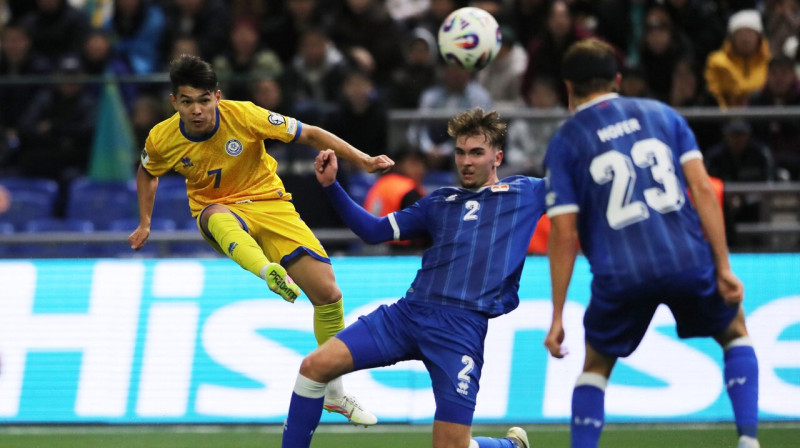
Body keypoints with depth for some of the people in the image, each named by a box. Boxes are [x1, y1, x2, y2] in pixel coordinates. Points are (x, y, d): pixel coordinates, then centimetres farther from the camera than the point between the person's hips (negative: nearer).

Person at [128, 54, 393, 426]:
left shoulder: (244, 116, -18)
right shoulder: (162, 140, -11)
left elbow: (309, 134, -11)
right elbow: (147, 173, 14)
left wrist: (362, 160, -16)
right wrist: (144, 224, 14)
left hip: (269, 203, 1)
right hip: (217, 208, -1)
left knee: (328, 293, -10)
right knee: (219, 218, -42)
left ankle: (333, 391, 10)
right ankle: (270, 273, -74)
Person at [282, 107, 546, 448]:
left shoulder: (525, 192, 11)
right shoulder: (439, 202, 21)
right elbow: (373, 230, 23)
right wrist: (332, 186, 13)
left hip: (462, 326, -5)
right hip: (408, 313, 5)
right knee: (315, 365, -9)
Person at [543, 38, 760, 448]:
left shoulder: (564, 144, 5)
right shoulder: (662, 115, 12)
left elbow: (564, 235, 0)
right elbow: (702, 190, 2)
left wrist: (557, 316, 3)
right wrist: (723, 268, 4)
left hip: (620, 276, -1)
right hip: (689, 260, 1)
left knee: (596, 365, 21)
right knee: (735, 333, 27)